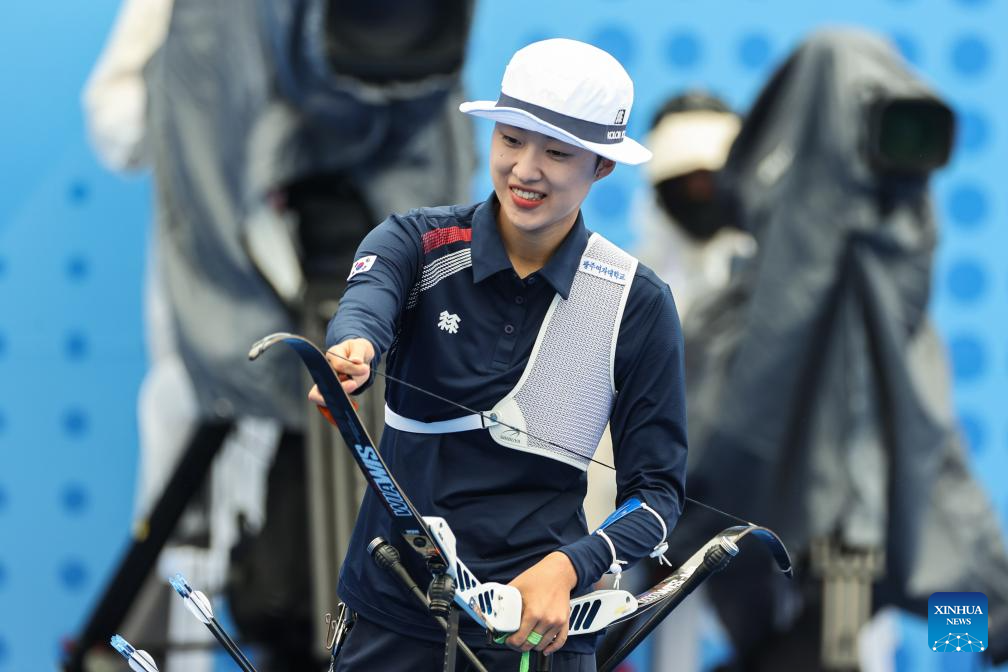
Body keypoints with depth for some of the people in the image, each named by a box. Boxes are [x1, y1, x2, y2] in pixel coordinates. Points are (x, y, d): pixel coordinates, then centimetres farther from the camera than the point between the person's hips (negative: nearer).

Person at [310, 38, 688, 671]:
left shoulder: (637, 302, -3)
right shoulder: (419, 241, -3)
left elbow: (658, 487, -2)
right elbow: (368, 299, -25)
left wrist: (566, 568, -19)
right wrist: (353, 349, -49)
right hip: (392, 612, 0)